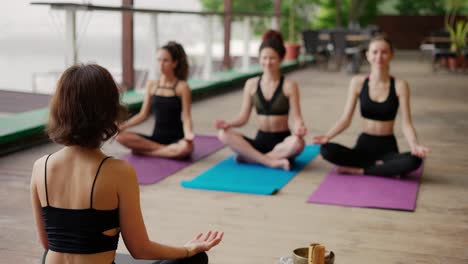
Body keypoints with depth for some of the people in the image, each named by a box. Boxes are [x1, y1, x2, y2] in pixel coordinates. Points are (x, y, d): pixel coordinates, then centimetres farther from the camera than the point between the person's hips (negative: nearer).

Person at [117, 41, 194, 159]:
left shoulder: (182, 87, -4)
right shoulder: (151, 85, 7)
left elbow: (186, 117, -8)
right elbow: (143, 115, 10)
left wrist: (188, 135, -29)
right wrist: (123, 125, -4)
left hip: (176, 139, -3)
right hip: (156, 137, 4)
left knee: (186, 147, -39)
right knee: (121, 136, -20)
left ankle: (144, 150, -20)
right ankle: (166, 150, -17)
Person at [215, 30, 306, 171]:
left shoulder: (289, 85, -3)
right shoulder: (251, 84, 5)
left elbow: (296, 117, -8)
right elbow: (243, 117, 5)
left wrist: (299, 128, -32)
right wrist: (228, 124, -16)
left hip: (282, 142, -3)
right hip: (260, 140, 3)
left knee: (297, 143, -38)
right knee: (223, 134, -22)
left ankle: (249, 156, -25)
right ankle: (271, 161, -30)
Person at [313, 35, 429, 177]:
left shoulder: (400, 85, -6)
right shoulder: (358, 82, -2)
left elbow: (406, 124, -10)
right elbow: (345, 119, -2)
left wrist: (414, 145, -30)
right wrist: (327, 136, -20)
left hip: (387, 147, -1)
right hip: (364, 145, 1)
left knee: (414, 160, -34)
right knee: (326, 150, -28)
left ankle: (357, 170, -19)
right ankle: (379, 167, -14)